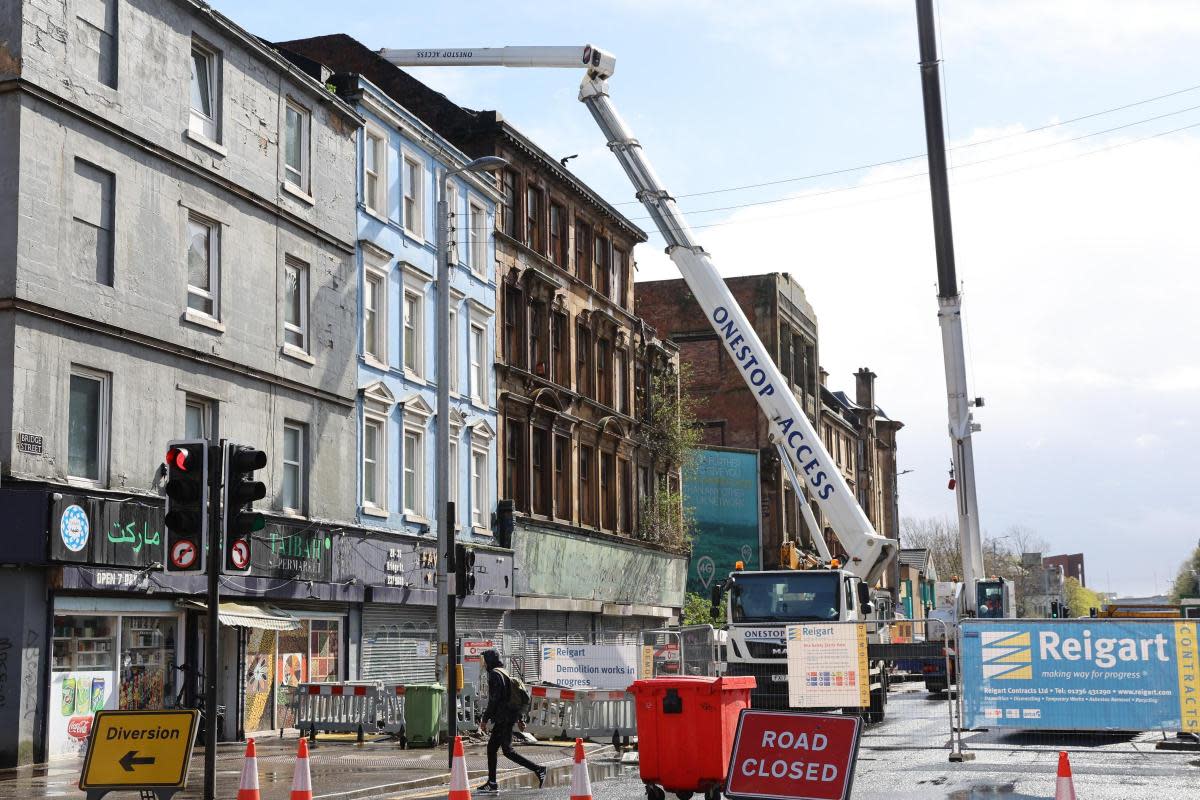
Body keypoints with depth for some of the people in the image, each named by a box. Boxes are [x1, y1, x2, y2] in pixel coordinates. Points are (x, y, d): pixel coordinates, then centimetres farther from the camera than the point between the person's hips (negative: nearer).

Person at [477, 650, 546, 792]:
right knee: (491, 747, 11)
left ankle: (538, 770, -9)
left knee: (507, 750, -8)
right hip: (509, 717, 10)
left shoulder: (494, 674, -11)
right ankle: (492, 783, 12)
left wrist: (485, 719, -14)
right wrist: (520, 718, 24)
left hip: (503, 718, -10)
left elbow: (493, 699, -18)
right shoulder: (504, 673, 18)